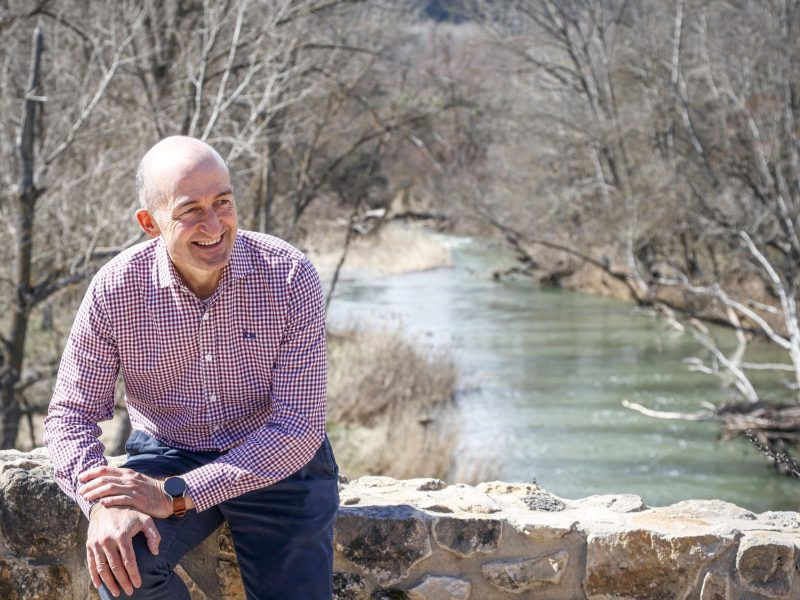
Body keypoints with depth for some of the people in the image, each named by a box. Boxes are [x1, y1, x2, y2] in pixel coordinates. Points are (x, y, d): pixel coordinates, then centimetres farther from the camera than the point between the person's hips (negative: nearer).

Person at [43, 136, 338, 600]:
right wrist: (103, 502, -30)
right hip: (167, 453, 0)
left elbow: (298, 427, -21)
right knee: (121, 562, -28)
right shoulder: (115, 291, -15)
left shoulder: (290, 277, -19)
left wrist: (176, 495, -28)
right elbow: (71, 413, -8)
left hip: (279, 463, 0)